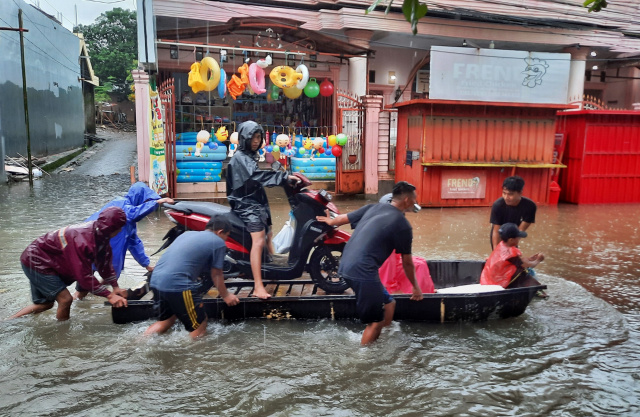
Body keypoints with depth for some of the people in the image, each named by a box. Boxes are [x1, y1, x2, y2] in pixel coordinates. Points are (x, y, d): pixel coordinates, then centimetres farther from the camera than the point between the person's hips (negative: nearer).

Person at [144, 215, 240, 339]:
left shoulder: (187, 233, 22)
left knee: (166, 320, 28)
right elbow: (216, 274, 4)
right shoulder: (218, 242, 1)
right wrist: (226, 296, 19)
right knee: (199, 326, 8)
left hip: (155, 280, 8)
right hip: (178, 285, -8)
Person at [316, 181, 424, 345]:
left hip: (346, 266, 9)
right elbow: (407, 263, 4)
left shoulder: (374, 207, 12)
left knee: (388, 304, 19)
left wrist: (330, 221, 47)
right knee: (376, 321, 3)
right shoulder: (403, 225, -6)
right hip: (363, 272, -9)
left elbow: (344, 218, 24)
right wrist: (416, 287, 20)